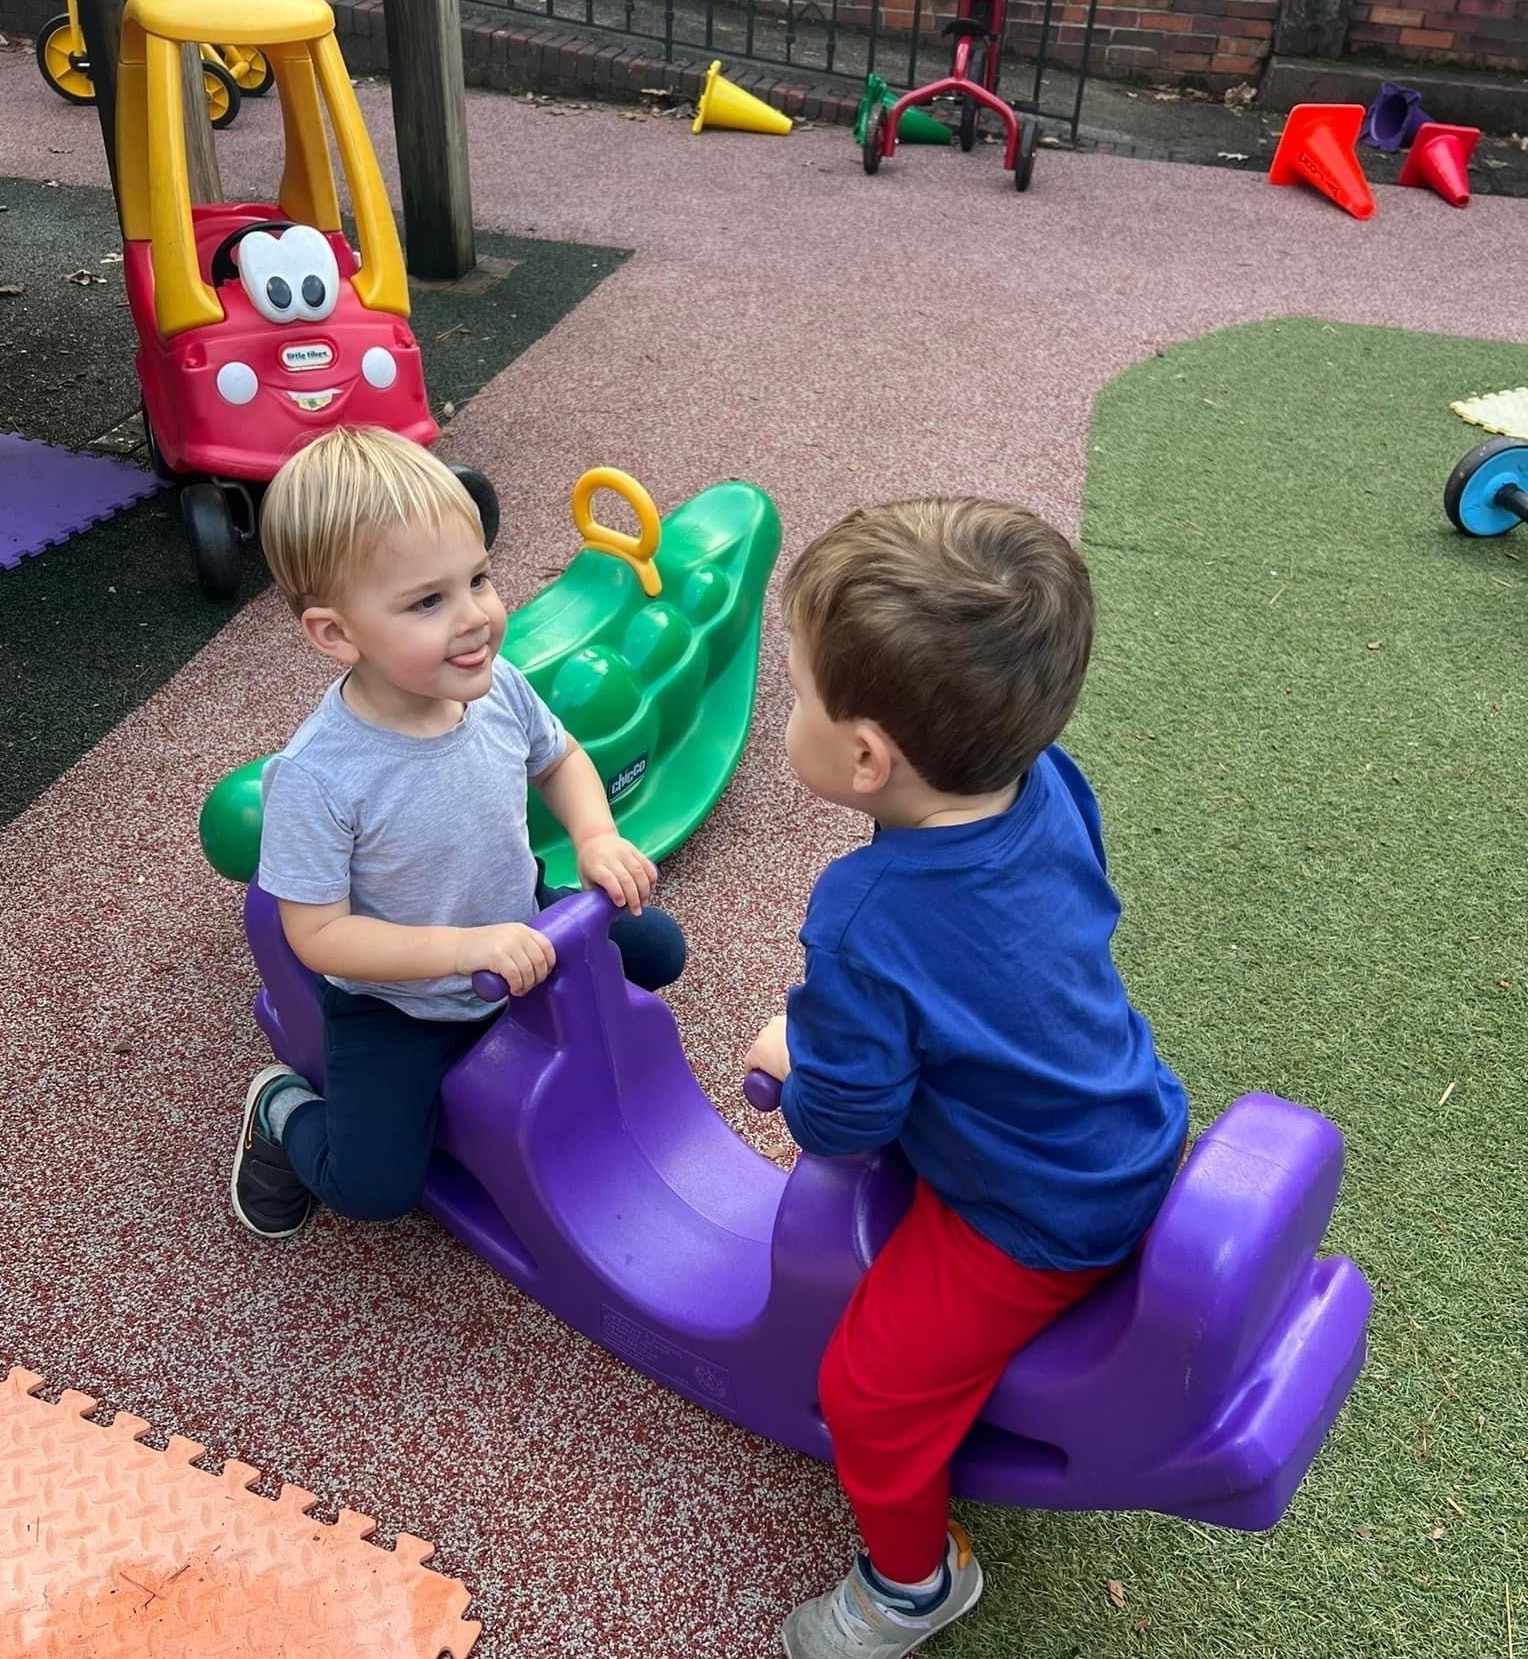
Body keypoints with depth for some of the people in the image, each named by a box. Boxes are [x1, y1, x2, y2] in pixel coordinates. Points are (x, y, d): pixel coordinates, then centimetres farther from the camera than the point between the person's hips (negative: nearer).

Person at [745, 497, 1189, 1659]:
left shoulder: (863, 922, -36)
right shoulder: (1047, 781, -15)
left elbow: (839, 1121, -23)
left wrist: (792, 1061, 1)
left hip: (1039, 1225, -8)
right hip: (1135, 1139, 8)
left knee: (870, 1387, 7)